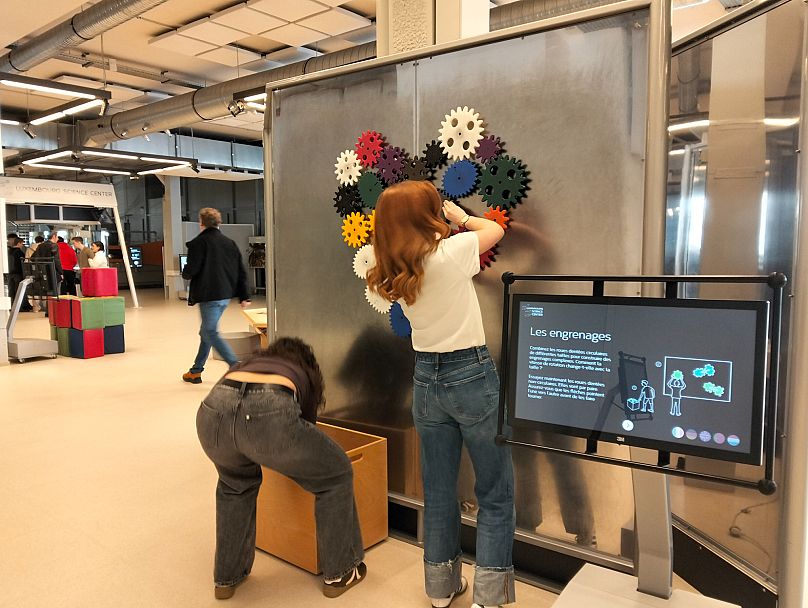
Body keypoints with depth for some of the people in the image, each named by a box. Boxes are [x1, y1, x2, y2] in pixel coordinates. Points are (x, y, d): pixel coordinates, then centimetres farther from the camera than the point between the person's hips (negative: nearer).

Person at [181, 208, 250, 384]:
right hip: (225, 295, 8)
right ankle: (196, 371, 29)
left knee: (211, 333, -4)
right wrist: (243, 297, 11)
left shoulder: (199, 243, -10)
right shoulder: (230, 243, 10)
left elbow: (191, 270, -14)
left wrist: (185, 273, 10)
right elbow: (241, 272, 9)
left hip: (209, 295, -8)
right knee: (206, 332, 19)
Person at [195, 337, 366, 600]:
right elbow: (307, 424, 46)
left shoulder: (248, 361, 43)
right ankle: (339, 572, 35)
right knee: (336, 474, 24)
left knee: (236, 482, 38)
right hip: (270, 416, -4)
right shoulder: (306, 376, 37)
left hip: (212, 411, 4)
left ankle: (226, 577, 44)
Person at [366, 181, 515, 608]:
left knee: (438, 491, 17)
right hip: (471, 375, -6)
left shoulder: (394, 275, 0)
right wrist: (461, 217, 18)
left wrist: (450, 223, 17)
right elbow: (495, 230, 2)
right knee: (495, 493, 9)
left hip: (426, 379, 6)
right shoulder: (449, 253, -16)